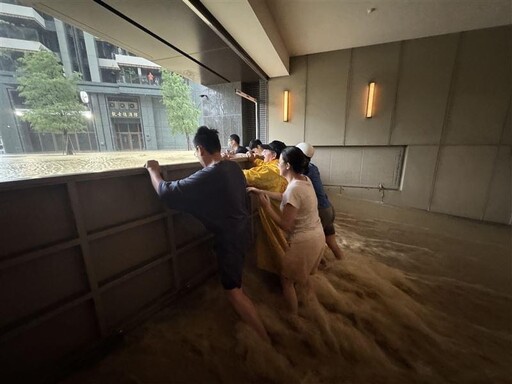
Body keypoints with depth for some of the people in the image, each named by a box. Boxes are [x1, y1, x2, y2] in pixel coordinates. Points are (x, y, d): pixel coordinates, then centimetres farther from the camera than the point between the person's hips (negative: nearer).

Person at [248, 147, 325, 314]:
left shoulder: (293, 189, -28)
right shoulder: (305, 180, -1)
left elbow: (285, 225, -24)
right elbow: (284, 198, 10)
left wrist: (266, 206, -16)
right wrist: (260, 191, 9)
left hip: (304, 242, -9)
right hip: (317, 236, 9)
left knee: (286, 280, 15)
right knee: (302, 274, 33)